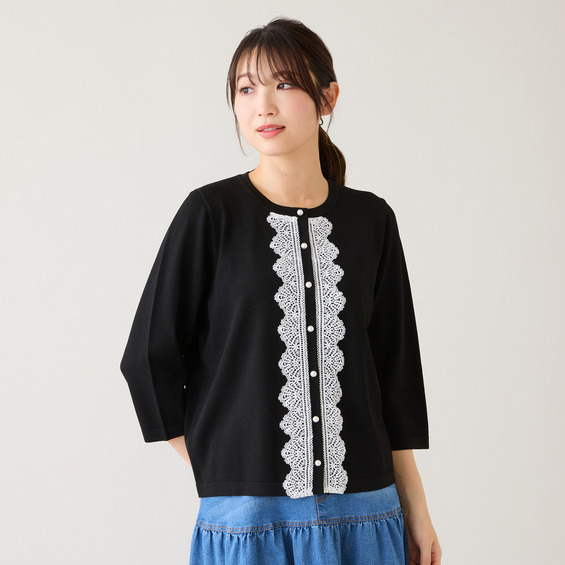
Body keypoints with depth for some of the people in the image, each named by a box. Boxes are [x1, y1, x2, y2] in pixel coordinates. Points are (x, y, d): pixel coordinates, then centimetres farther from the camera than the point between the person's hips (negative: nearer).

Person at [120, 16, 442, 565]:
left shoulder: (371, 220, 4)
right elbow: (149, 358, 0)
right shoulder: (211, 213, -4)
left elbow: (394, 370, 9)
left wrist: (415, 508, 8)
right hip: (247, 519, -2)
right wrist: (217, 470, 0)